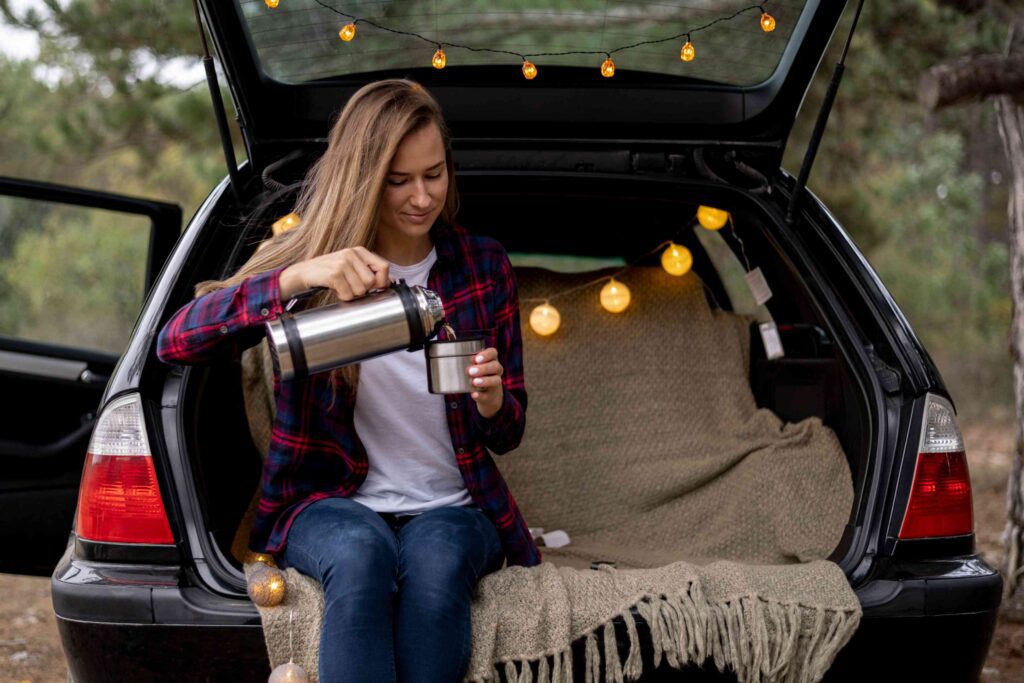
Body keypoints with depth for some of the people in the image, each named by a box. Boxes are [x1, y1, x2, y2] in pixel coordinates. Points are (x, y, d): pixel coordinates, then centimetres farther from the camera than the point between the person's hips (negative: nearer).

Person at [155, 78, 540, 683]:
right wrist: (296, 279, -29)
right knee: (362, 556, -37)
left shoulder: (483, 265, 7)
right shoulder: (308, 259, 0)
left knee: (435, 563, -35)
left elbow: (508, 432, 10)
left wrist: (492, 400, -17)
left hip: (452, 505, 2)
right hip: (330, 502, -1)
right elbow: (175, 342, -15)